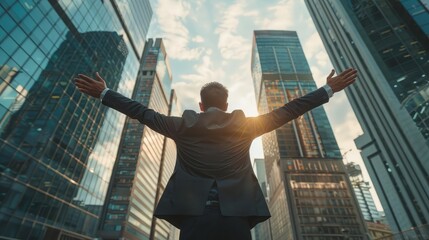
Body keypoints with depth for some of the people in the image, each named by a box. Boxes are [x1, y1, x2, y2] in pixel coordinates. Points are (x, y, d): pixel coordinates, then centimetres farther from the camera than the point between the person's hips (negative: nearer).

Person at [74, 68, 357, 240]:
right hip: (236, 216, 0)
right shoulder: (245, 126, 8)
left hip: (193, 215, 1)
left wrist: (104, 93, 30)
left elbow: (143, 112, 16)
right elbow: (288, 110, 12)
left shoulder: (183, 126, 9)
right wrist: (329, 89, 24)